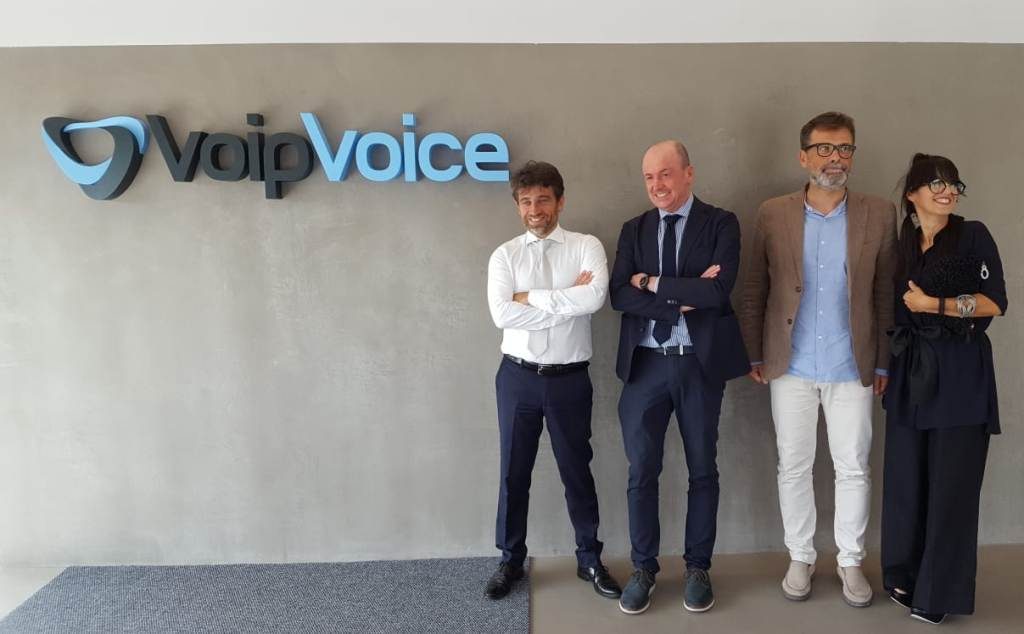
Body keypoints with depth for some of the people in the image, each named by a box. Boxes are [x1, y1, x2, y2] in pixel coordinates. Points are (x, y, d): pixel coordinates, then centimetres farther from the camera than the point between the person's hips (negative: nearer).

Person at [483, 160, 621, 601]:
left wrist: (531, 297, -15)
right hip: (518, 377, 2)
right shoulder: (505, 256, 2)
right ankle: (511, 560, 30)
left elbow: (596, 298, -21)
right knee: (514, 472, 12)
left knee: (577, 470, 12)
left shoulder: (586, 247, -2)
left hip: (569, 379, -1)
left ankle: (590, 560, 30)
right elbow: (501, 314, -13)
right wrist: (567, 302, -15)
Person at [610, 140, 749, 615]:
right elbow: (620, 295, -6)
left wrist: (653, 283, -12)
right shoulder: (634, 230, 7)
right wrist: (684, 297, -16)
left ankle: (698, 568, 28)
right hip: (645, 363, 2)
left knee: (702, 469, 11)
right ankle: (643, 568, 23)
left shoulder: (720, 224, -2)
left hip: (700, 363, -2)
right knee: (641, 470, 6)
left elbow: (718, 290, -17)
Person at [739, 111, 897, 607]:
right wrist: (754, 355, 1)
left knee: (854, 469, 10)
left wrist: (884, 363, 2)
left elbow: (886, 294, 2)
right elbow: (754, 290, 2)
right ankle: (800, 558, 28)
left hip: (852, 368, 0)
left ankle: (851, 561, 29)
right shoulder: (773, 214, -1)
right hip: (790, 367, 0)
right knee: (793, 468, 10)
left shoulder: (879, 215, 0)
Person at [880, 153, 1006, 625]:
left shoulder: (973, 235, -2)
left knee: (951, 481, 1)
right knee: (906, 477, 7)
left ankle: (940, 592, 14)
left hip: (960, 371, -4)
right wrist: (883, 365, 10)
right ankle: (905, 574, 23)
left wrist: (933, 304, -12)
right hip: (910, 370, 4)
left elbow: (995, 303, -8)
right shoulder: (900, 243, 10)